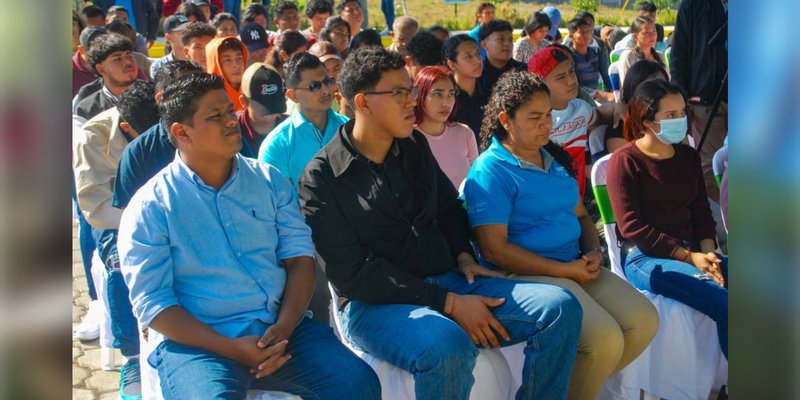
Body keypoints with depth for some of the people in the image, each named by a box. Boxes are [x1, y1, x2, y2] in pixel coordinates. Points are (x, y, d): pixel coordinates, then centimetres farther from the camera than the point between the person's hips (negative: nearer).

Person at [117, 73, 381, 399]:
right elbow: (152, 303, -6)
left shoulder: (268, 180, 10)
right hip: (200, 343, -3)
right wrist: (230, 348, -16)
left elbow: (299, 256, 5)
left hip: (281, 327, 3)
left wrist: (284, 328, -12)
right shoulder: (149, 208, -1)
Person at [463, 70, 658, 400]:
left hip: (575, 266, 8)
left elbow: (580, 215, 23)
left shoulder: (555, 159, 15)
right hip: (525, 274, -8)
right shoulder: (490, 171, -10)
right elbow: (494, 250, -17)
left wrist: (594, 252, 0)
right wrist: (566, 270, -16)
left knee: (644, 321, -8)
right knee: (605, 338, -26)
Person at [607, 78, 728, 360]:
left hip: (692, 251, 6)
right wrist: (688, 257, -14)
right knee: (724, 305, -27)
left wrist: (707, 252, -7)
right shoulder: (625, 161, -4)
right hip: (644, 258, -6)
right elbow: (632, 227, -10)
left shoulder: (688, 156, 16)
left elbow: (701, 211, 14)